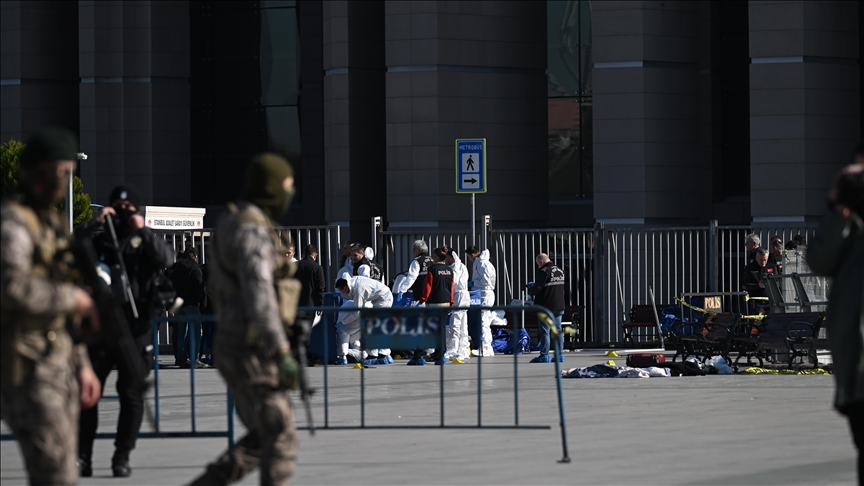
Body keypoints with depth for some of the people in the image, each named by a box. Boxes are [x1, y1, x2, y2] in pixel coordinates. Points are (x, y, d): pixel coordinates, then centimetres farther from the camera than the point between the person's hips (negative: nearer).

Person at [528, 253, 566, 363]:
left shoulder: (544, 272, -13)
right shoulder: (560, 271, 13)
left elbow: (537, 288, -19)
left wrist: (530, 289, 5)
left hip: (546, 306, -8)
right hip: (559, 306, 8)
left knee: (544, 332, -3)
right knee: (558, 331, 10)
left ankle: (544, 356, -3)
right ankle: (559, 355, 10)